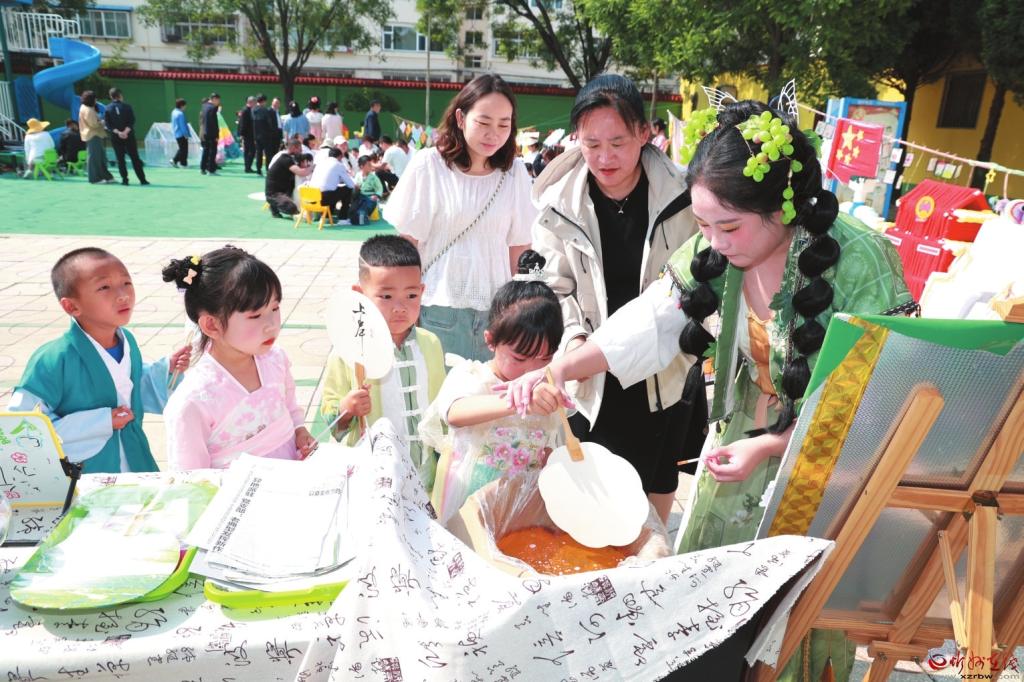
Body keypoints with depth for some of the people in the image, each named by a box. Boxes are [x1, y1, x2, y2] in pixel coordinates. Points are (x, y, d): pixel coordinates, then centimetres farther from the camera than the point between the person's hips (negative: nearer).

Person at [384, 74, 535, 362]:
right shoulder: (428, 165, -6)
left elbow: (519, 246, 6)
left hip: (495, 309, 2)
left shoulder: (515, 172, 2)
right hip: (439, 308, -2)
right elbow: (407, 243, -2)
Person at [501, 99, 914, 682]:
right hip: (743, 442, 5)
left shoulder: (859, 263, -25)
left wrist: (771, 447, -25)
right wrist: (561, 369, -21)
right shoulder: (715, 252, -11)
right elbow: (652, 323, -10)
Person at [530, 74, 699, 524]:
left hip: (666, 371, 1)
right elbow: (556, 288, -1)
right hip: (595, 375, 0)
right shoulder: (560, 204, -9)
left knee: (658, 479, 19)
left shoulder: (682, 196, -12)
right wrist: (573, 339, -15)